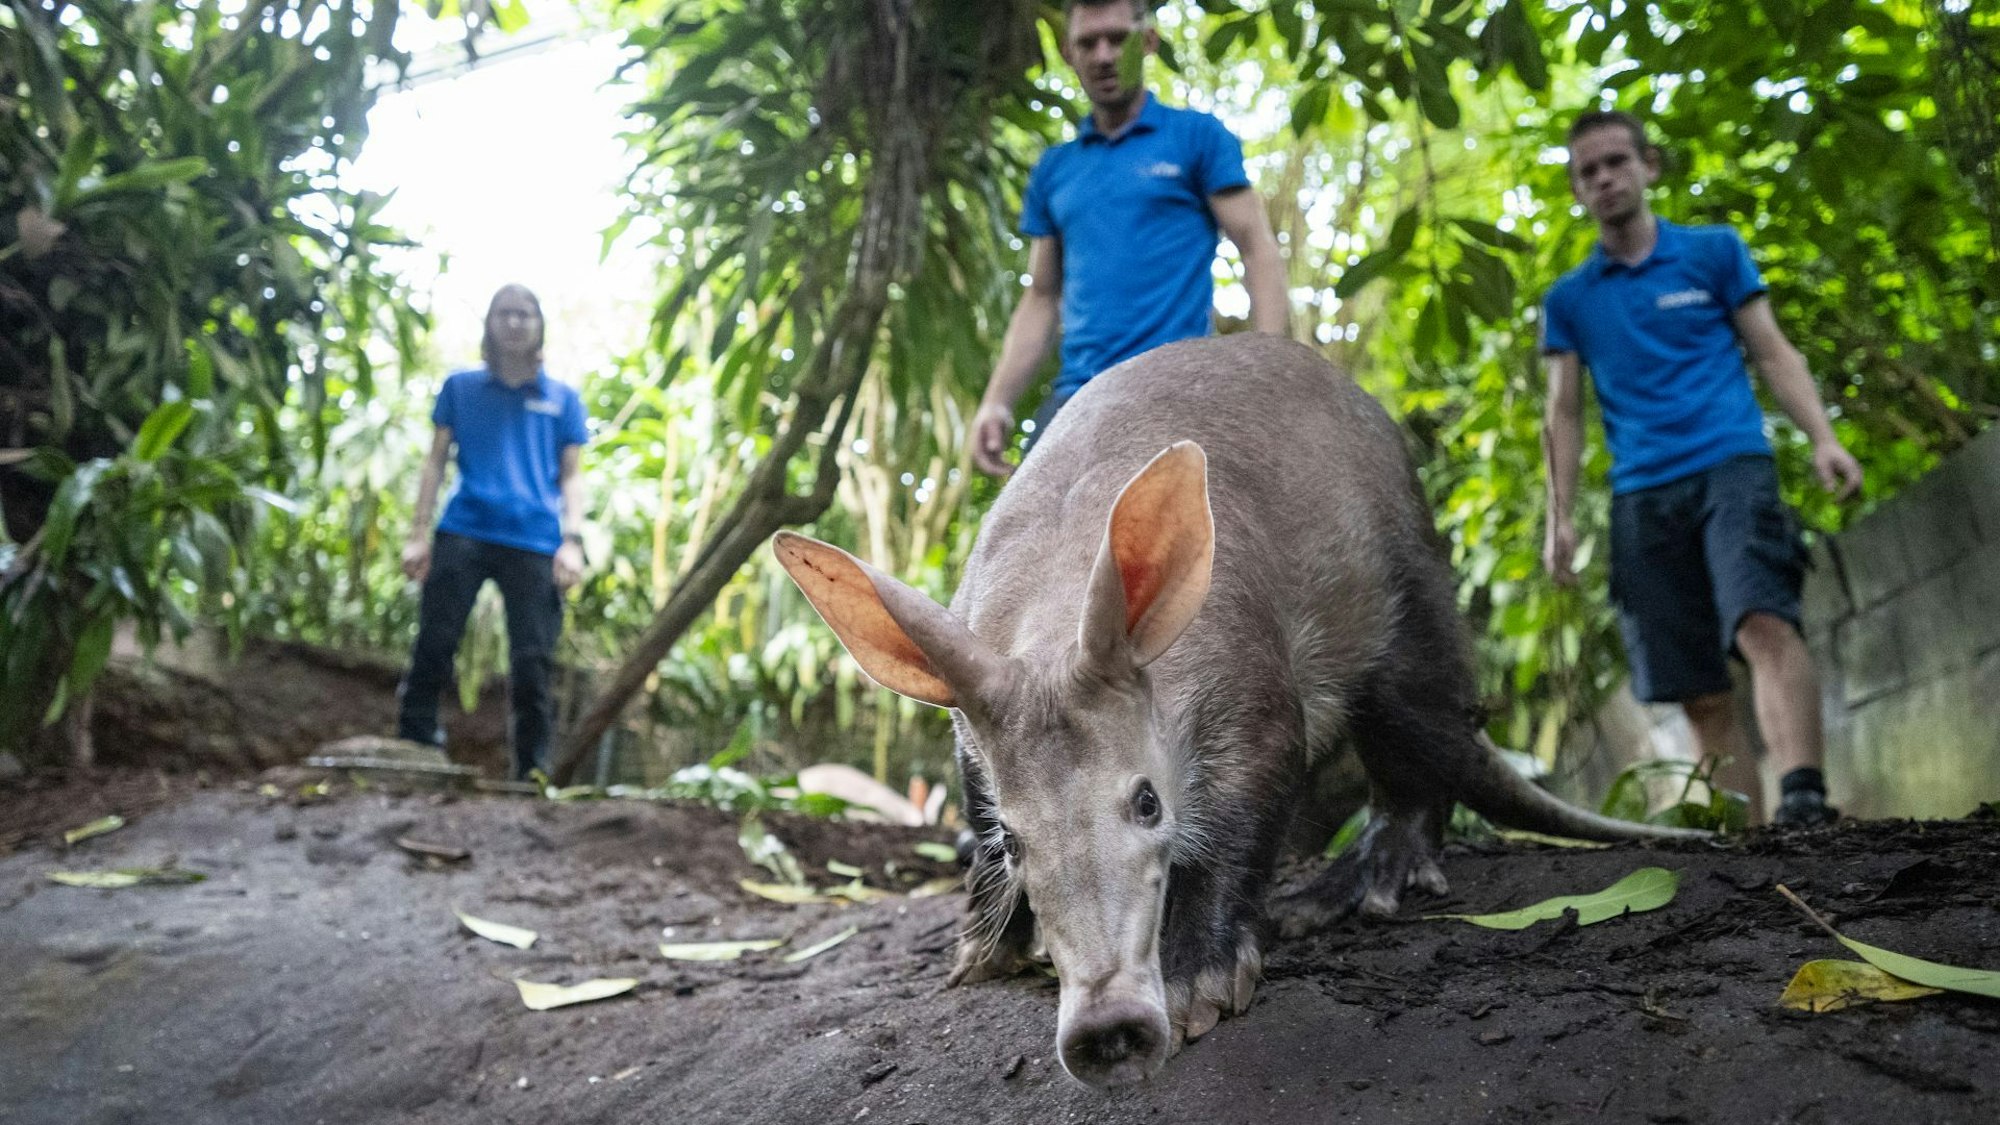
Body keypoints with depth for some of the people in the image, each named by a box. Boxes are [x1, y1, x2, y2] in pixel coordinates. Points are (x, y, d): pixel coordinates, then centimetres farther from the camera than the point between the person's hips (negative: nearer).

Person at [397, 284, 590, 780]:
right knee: (433, 646, -5)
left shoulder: (562, 399, 15)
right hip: (463, 534, 0)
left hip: (534, 541, 0)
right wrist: (418, 533, 5)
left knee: (533, 663, -3)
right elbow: (436, 461, 14)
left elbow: (571, 476, 13)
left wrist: (572, 540, -1)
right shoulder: (461, 387, 16)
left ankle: (532, 772, 4)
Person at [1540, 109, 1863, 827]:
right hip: (1642, 494, 2)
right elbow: (1564, 413, 14)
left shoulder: (1714, 250, 13)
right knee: (1700, 694, -2)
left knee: (1763, 624, -28)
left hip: (1731, 464, -2)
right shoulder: (1567, 299, 16)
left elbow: (1772, 352, 10)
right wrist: (1560, 518, 3)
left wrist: (1822, 438, -5)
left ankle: (1805, 800, -36)